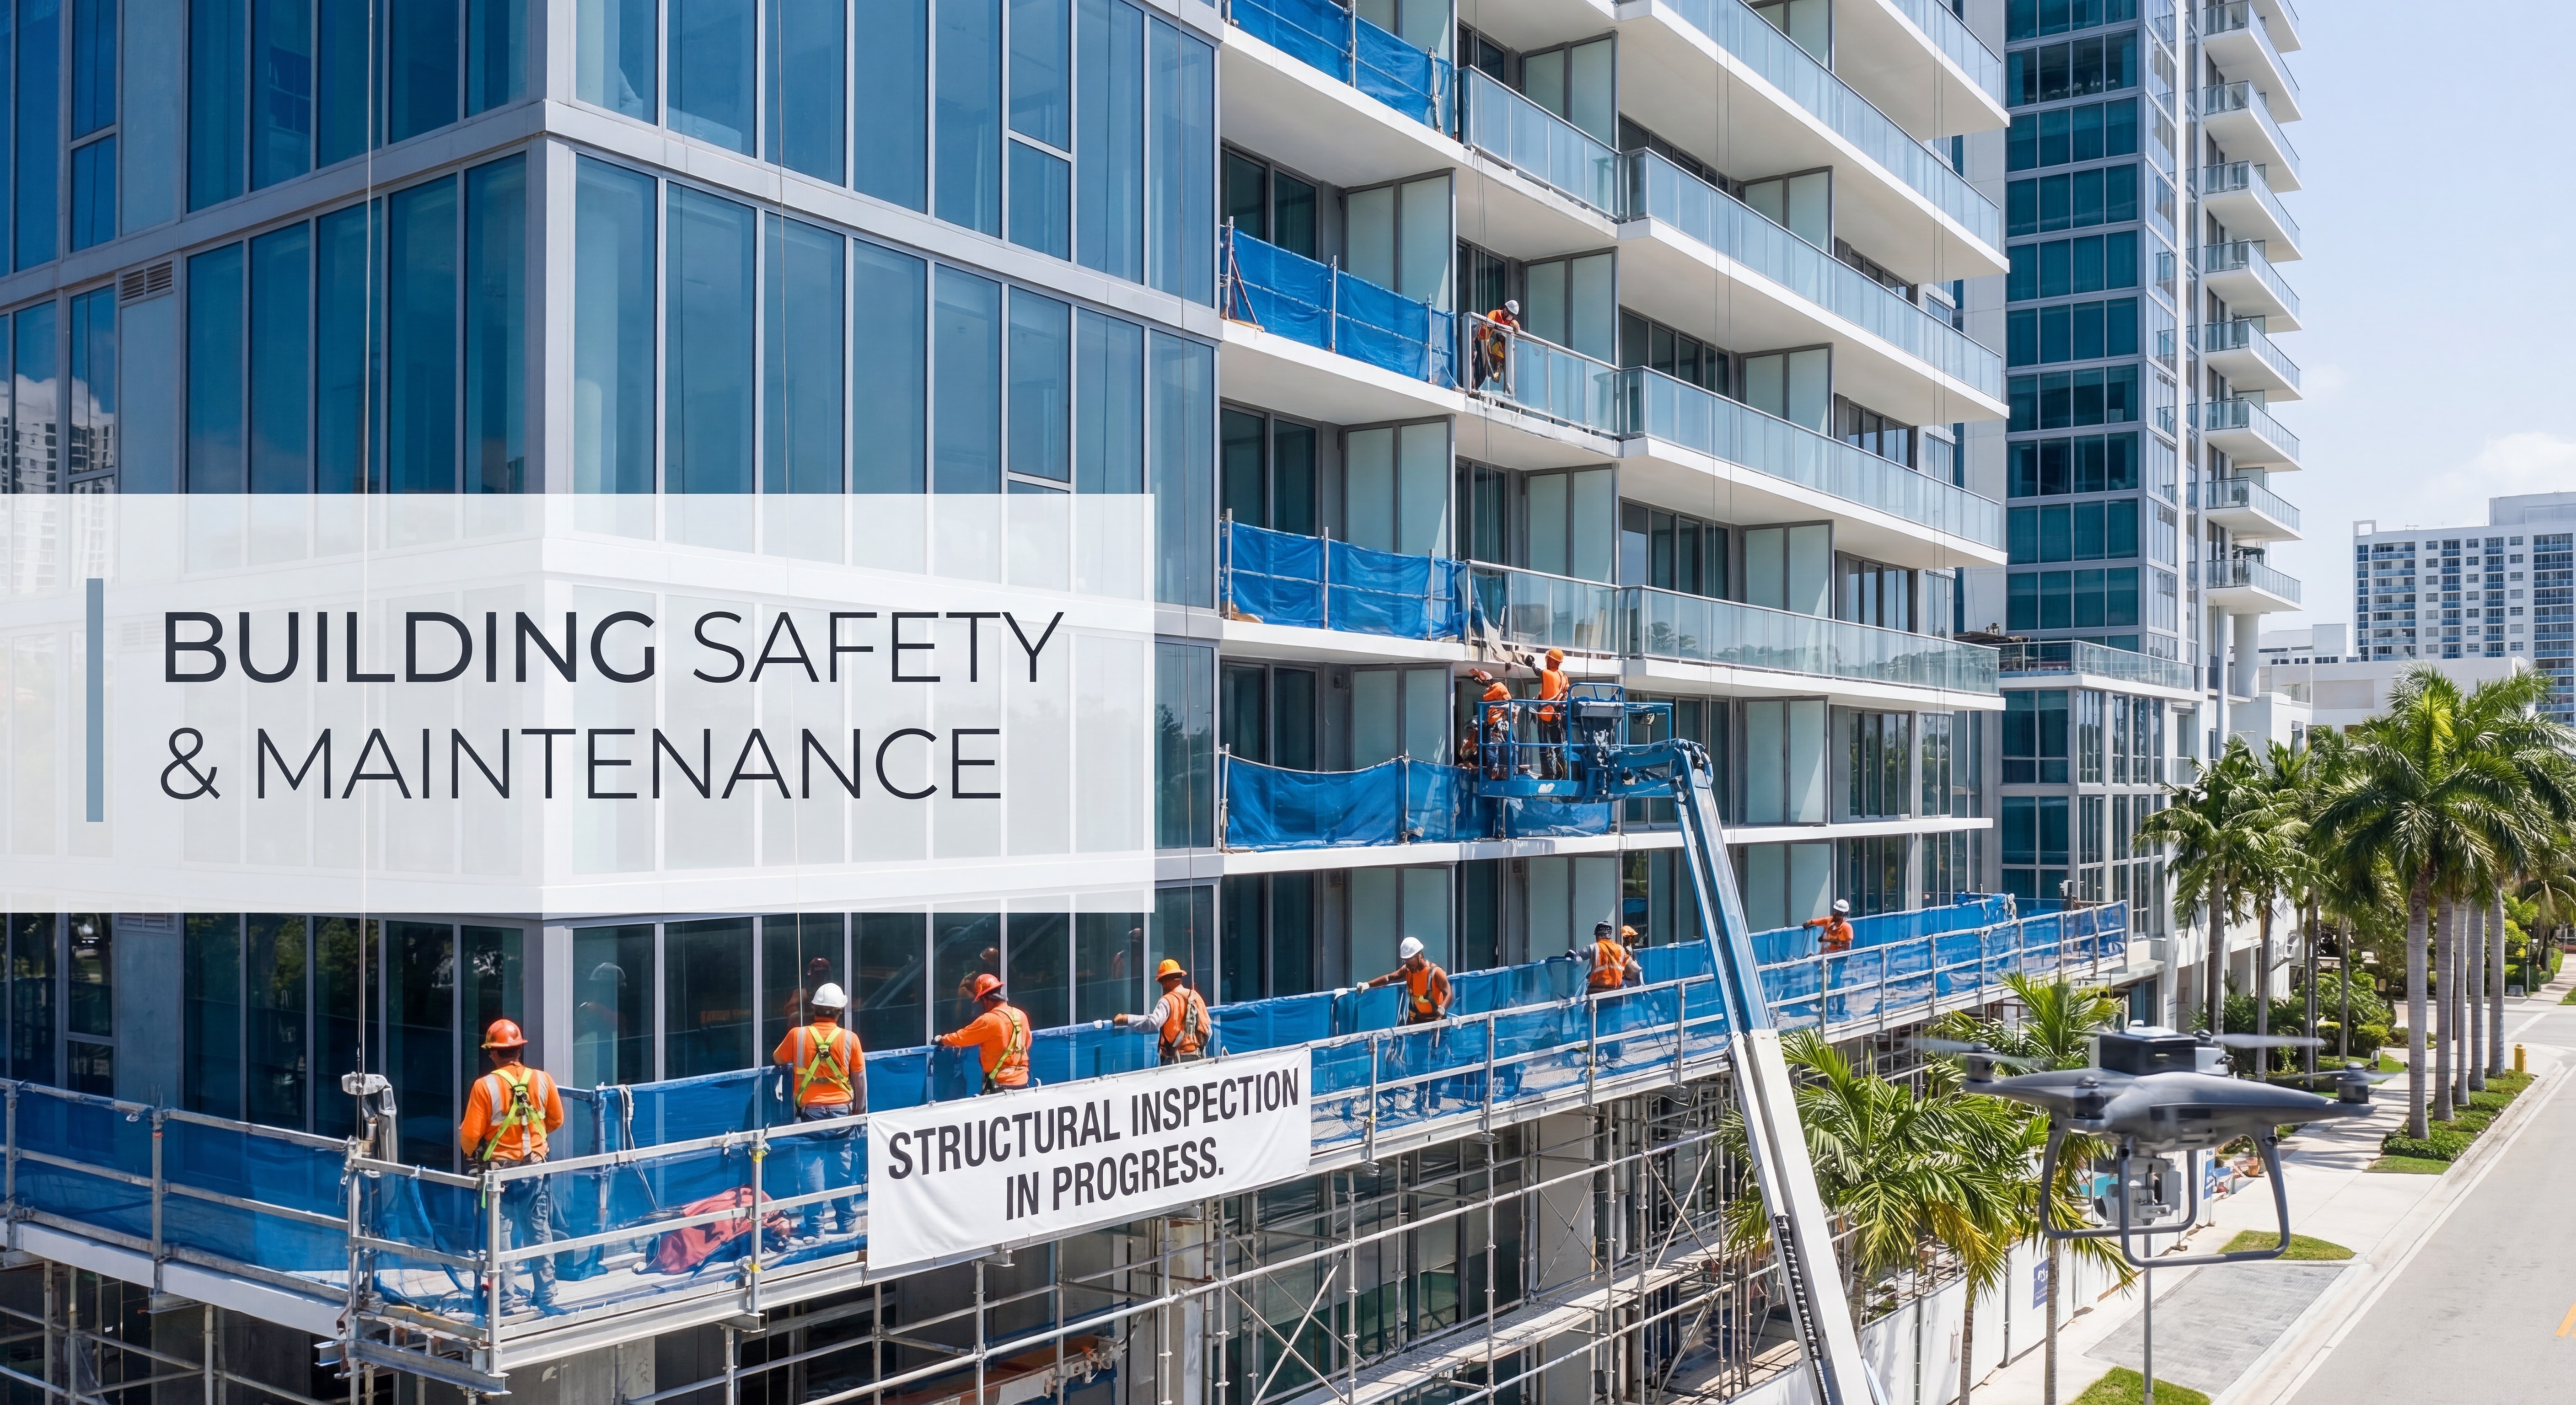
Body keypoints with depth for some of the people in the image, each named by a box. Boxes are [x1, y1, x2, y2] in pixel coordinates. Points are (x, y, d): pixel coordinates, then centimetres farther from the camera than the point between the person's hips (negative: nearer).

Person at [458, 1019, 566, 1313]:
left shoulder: (485, 1086, -15)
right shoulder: (542, 1080, -5)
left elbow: (470, 1134, -12)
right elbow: (556, 1121, 7)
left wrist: (471, 1152, 10)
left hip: (499, 1170, -3)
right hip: (535, 1169, 3)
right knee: (540, 1233, 11)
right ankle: (546, 1297, 16)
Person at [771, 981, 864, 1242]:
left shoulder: (797, 1035, -6)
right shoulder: (849, 1038, -5)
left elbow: (776, 1060, 13)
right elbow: (860, 1078, 2)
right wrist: (860, 1110, 14)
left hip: (809, 1112, -1)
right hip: (840, 1111, 1)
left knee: (811, 1166, 2)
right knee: (842, 1167, 11)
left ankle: (814, 1228, 2)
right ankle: (847, 1224, 18)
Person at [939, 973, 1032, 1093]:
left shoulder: (989, 1020, -16)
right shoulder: (1021, 1015, 5)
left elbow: (959, 1038, -8)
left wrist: (942, 1039, 11)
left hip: (1002, 1084, -7)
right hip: (1022, 1082, 7)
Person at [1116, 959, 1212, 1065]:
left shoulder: (1169, 1000, -12)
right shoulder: (1195, 996, 8)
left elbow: (1154, 1022, -28)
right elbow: (1207, 1028, 11)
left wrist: (1127, 1019, -24)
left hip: (1178, 1059, -6)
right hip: (1196, 1057, 6)